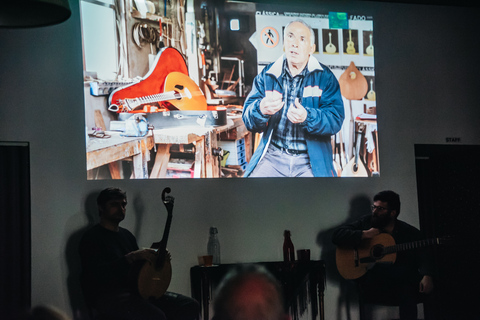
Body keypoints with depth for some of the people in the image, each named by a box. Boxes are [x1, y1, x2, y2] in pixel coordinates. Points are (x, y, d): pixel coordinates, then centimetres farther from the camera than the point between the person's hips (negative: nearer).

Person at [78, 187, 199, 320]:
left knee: (191, 306, -7)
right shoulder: (91, 237, -4)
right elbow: (100, 273, -18)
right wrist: (132, 257, -24)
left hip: (134, 291, 8)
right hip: (107, 296, -8)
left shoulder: (127, 235, 22)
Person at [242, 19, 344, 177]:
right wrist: (261, 109, -23)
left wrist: (307, 117, -27)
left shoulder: (325, 77, 3)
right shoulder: (266, 75, 8)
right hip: (272, 157, 1)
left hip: (311, 161, -1)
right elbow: (248, 119, 0)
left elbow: (335, 119, -8)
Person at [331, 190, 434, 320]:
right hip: (371, 284, -1)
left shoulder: (411, 232, 10)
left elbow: (423, 257, -2)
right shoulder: (367, 222, 13)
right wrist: (364, 234, -6)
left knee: (407, 289, -35)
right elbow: (337, 235, 7)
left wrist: (427, 276, -23)